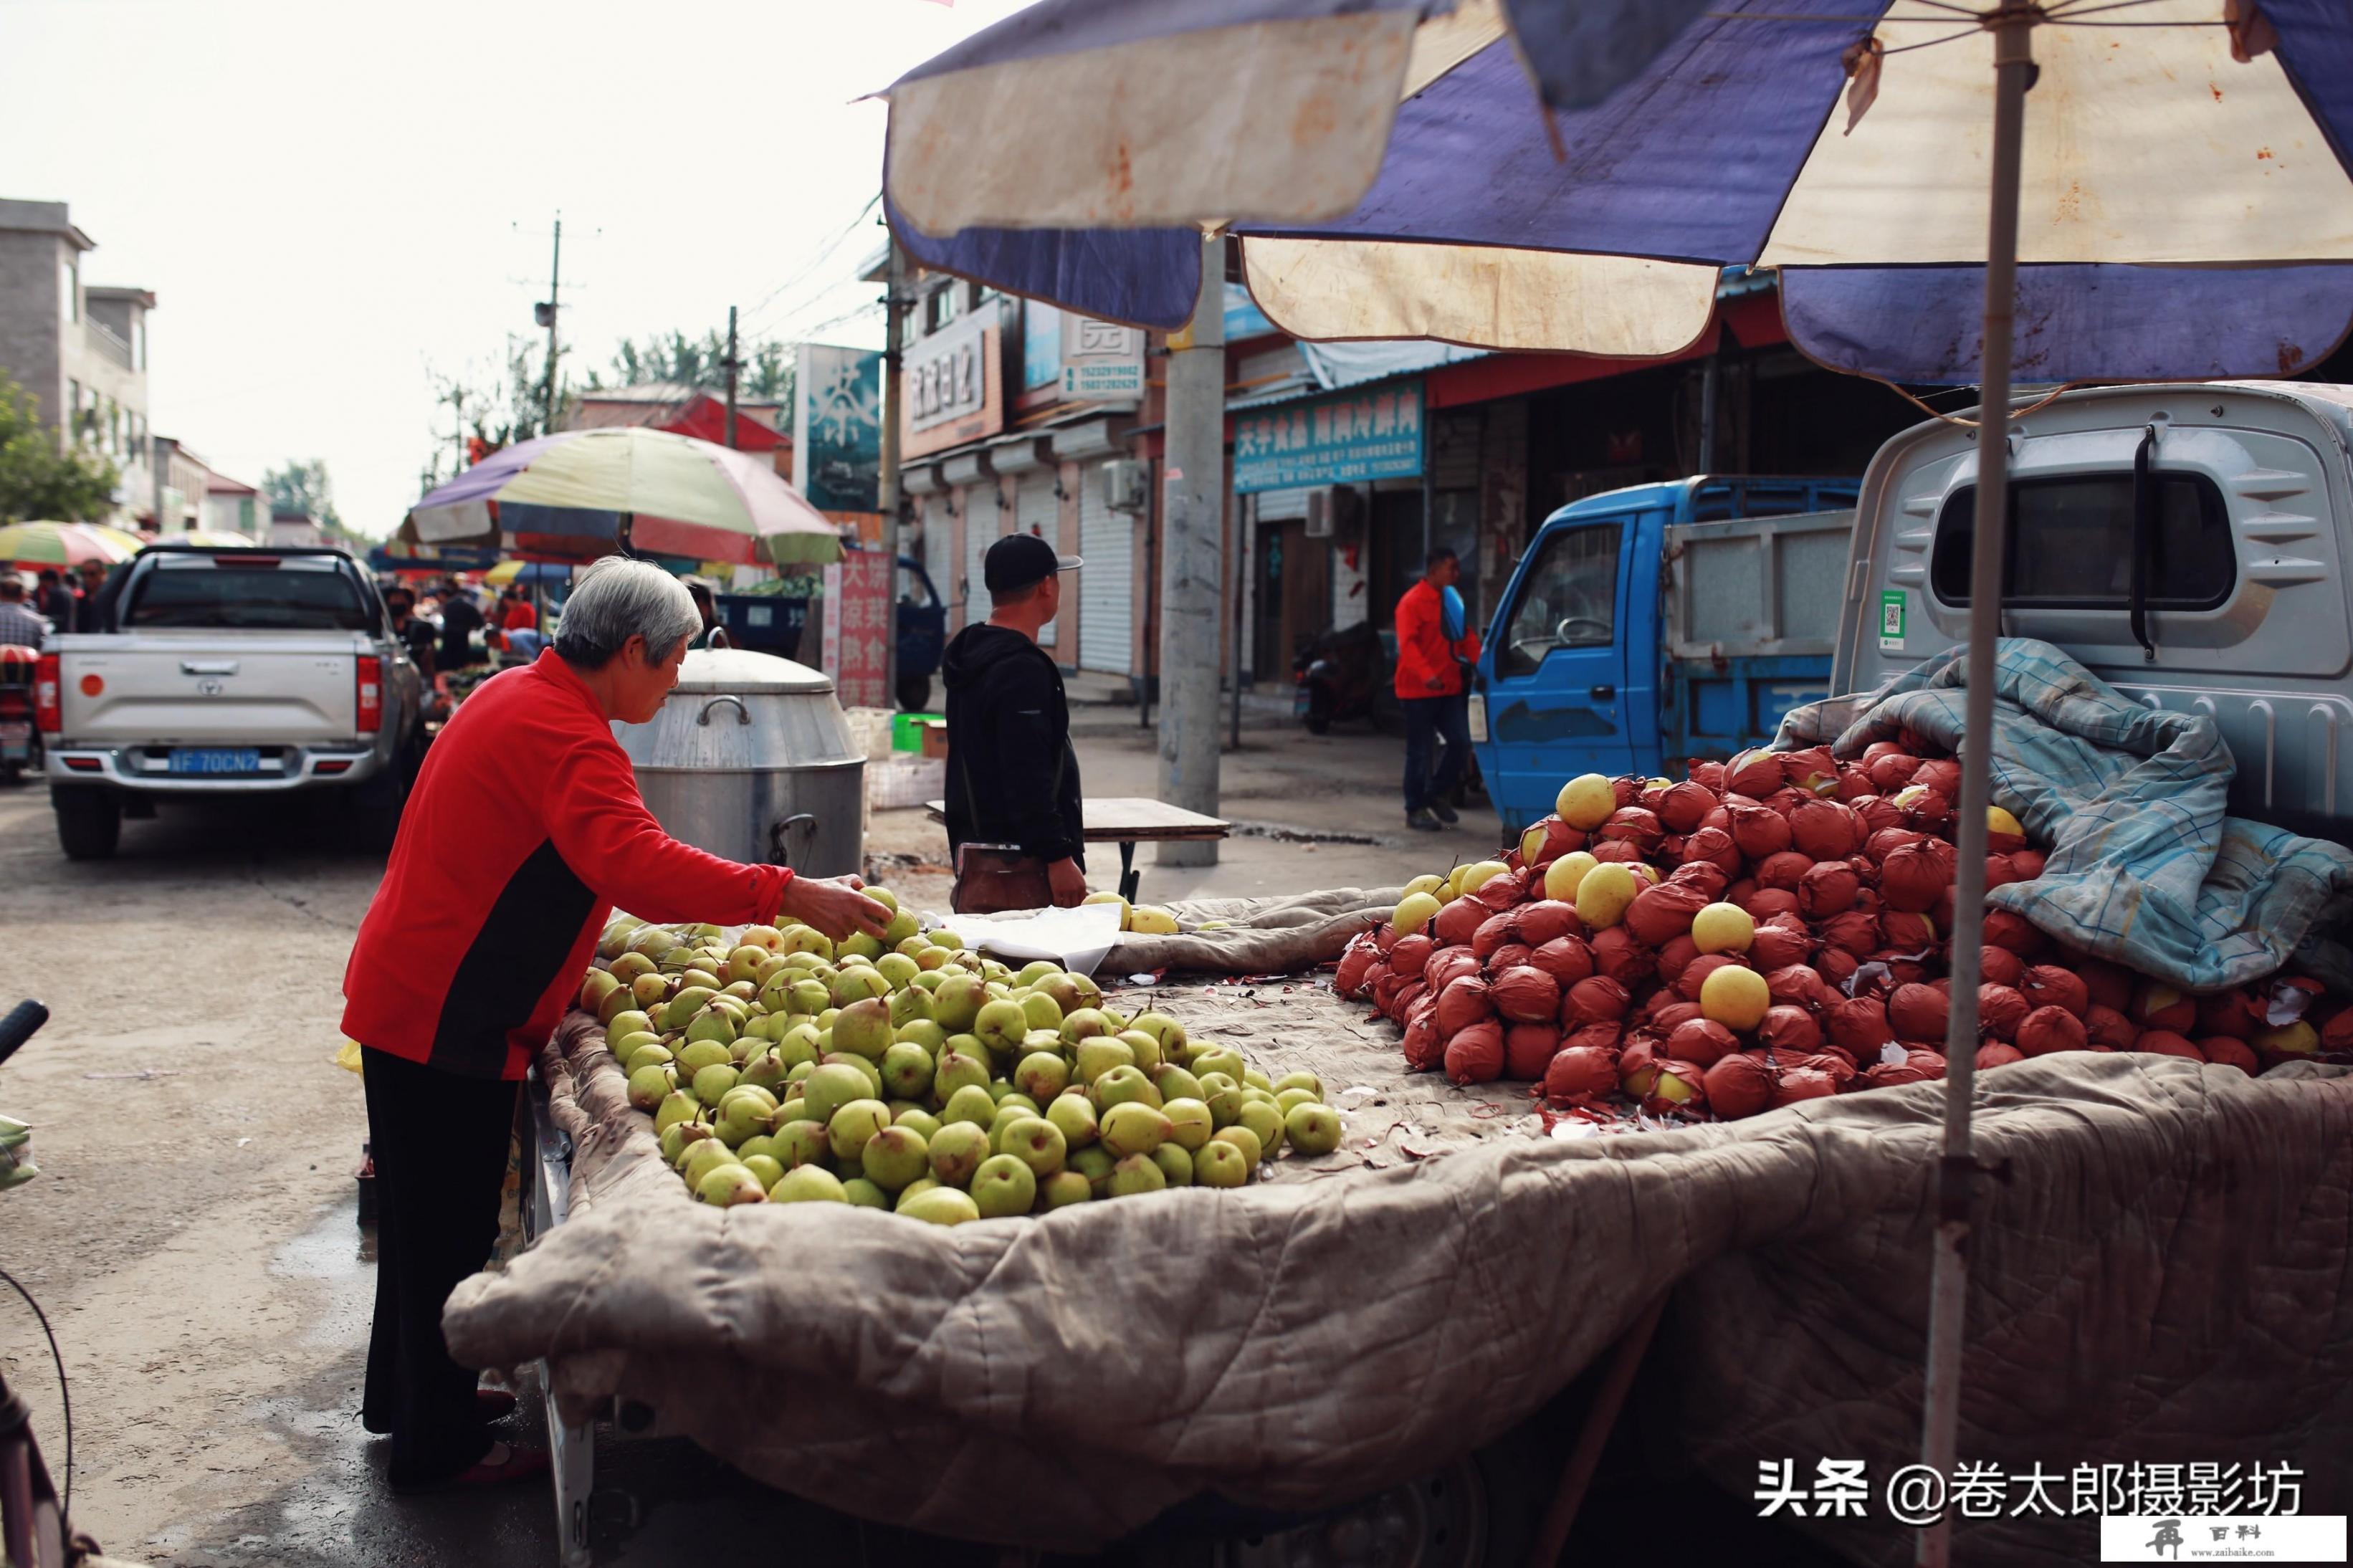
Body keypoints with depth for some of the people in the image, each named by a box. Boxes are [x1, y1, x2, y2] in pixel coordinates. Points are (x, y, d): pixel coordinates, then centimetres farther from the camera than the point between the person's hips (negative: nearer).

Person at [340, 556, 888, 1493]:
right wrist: (790, 897, -38)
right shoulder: (564, 736, -22)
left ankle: (406, 1397, 39)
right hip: (446, 1021, -11)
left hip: (405, 1001, 11)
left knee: (427, 1220, 23)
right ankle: (442, 1447, 12)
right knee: (451, 1235, 0)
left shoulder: (517, 697, 12)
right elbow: (636, 862, -36)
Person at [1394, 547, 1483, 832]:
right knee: (1420, 751, 0)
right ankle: (1415, 810, 10)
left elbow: (1467, 637, 15)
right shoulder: (1412, 602, -11)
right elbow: (1407, 644, -20)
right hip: (1417, 691, -7)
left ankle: (1436, 794, 20)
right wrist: (1427, 675, -34)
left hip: (1450, 688, 7)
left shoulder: (1453, 601, 13)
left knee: (1461, 742, 2)